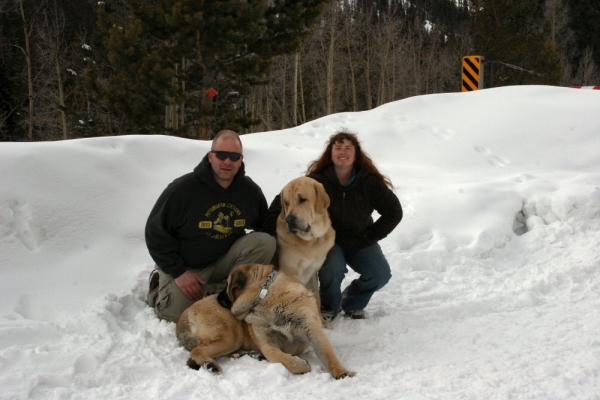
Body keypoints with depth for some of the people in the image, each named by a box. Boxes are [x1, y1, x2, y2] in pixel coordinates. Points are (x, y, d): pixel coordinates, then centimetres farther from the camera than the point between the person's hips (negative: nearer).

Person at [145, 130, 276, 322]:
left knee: (266, 242, -18)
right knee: (178, 313, -20)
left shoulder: (250, 190, -6)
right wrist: (178, 271, -17)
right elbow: (156, 231, -13)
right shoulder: (182, 188, -18)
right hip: (185, 266, -3)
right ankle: (159, 286, 13)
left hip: (225, 260, 3)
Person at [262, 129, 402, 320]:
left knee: (381, 274, -18)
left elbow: (394, 212, -5)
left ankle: (352, 303, 15)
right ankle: (328, 307, 2)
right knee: (333, 268, -33)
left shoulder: (370, 181, -14)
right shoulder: (317, 181, -20)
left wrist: (370, 236, -9)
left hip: (360, 240, 3)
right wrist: (269, 235, -26)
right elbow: (282, 203, -17)